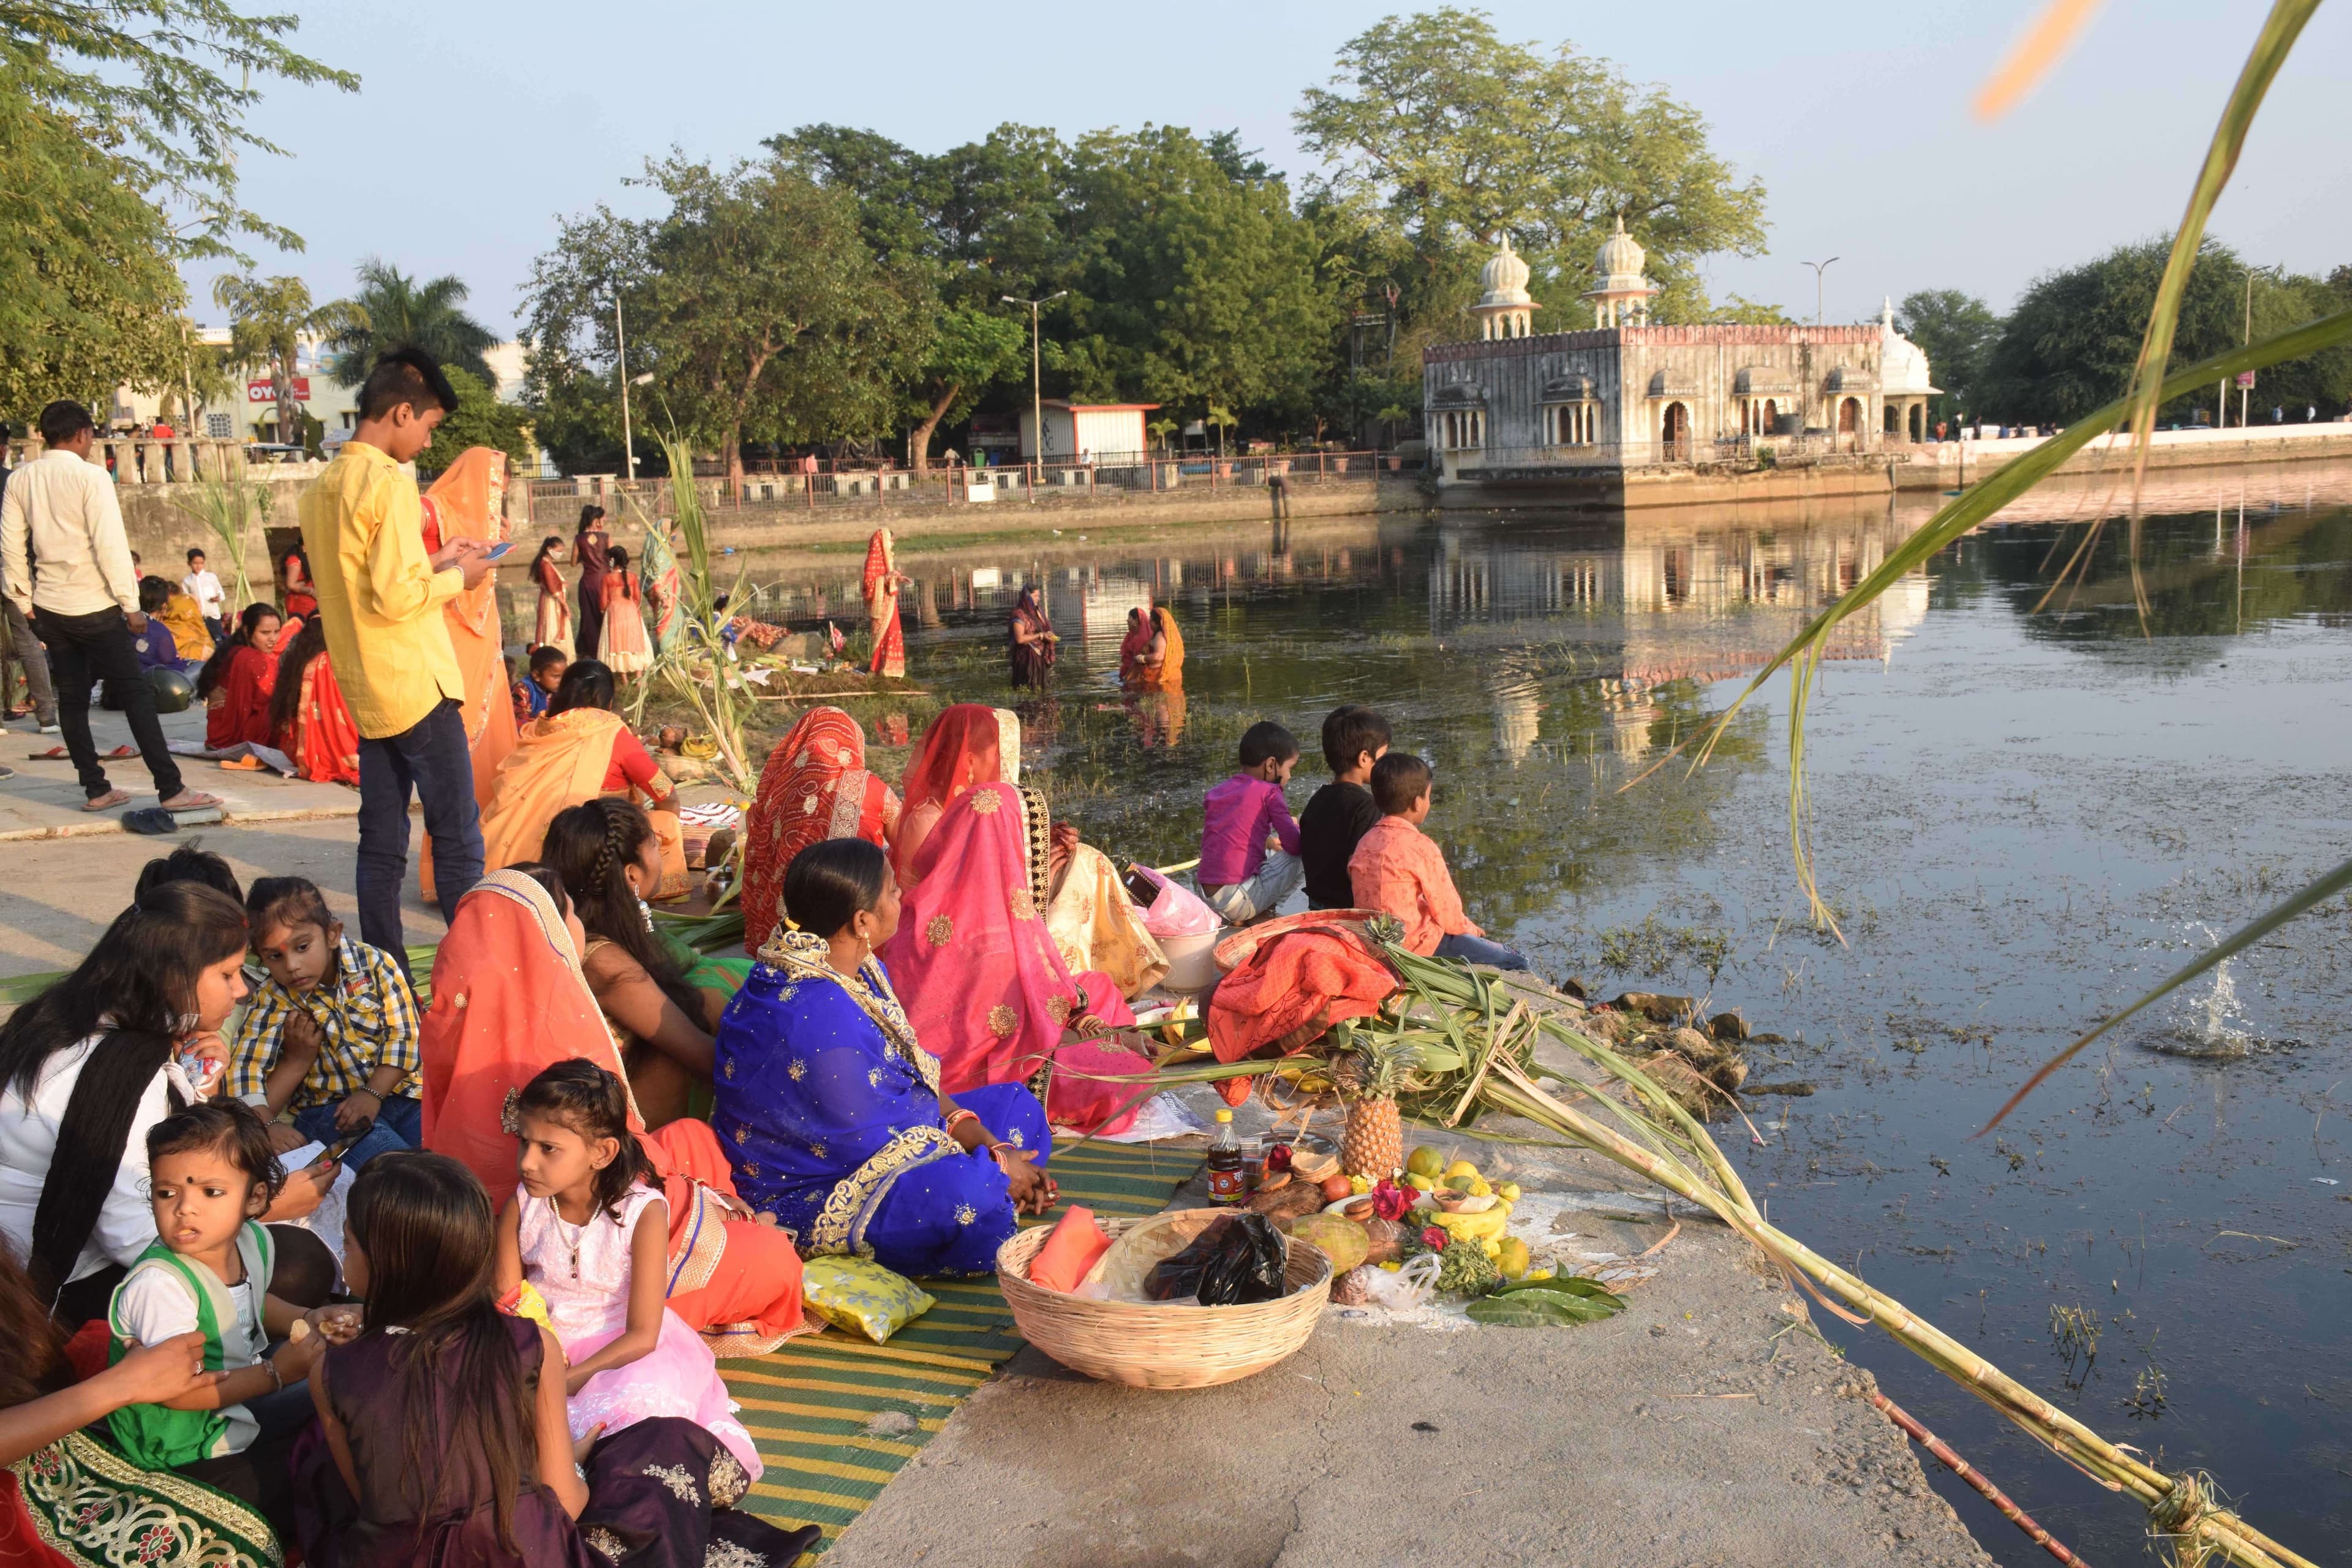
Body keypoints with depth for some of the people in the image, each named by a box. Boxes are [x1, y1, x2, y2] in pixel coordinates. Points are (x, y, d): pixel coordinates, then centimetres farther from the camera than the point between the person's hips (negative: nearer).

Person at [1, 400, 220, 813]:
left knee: (72, 697, 11)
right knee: (136, 693, -3)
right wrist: (131, 604, -12)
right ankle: (171, 789, -5)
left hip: (50, 608, 6)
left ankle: (95, 790, 14)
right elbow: (110, 544, -16)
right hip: (94, 607, -6)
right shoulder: (90, 476, -12)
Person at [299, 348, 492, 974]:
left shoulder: (323, 486, 11)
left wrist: (430, 562, 16)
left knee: (381, 842, 11)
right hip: (417, 686, -8)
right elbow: (395, 598, -20)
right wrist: (455, 577, -4)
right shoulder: (388, 481, -15)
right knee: (458, 840, -2)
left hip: (364, 693, 8)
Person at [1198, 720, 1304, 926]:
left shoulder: (1215, 793, 16)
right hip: (1238, 902, -7)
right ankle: (1260, 916, 2)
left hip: (1206, 900, 7)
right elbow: (1294, 844, -5)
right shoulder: (1268, 792, -2)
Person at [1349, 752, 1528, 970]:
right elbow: (1448, 913, -11)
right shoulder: (1421, 847, -16)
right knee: (1516, 963, -1)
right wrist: (1471, 928, 12)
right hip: (1420, 945, -8)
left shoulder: (1365, 843, 5)